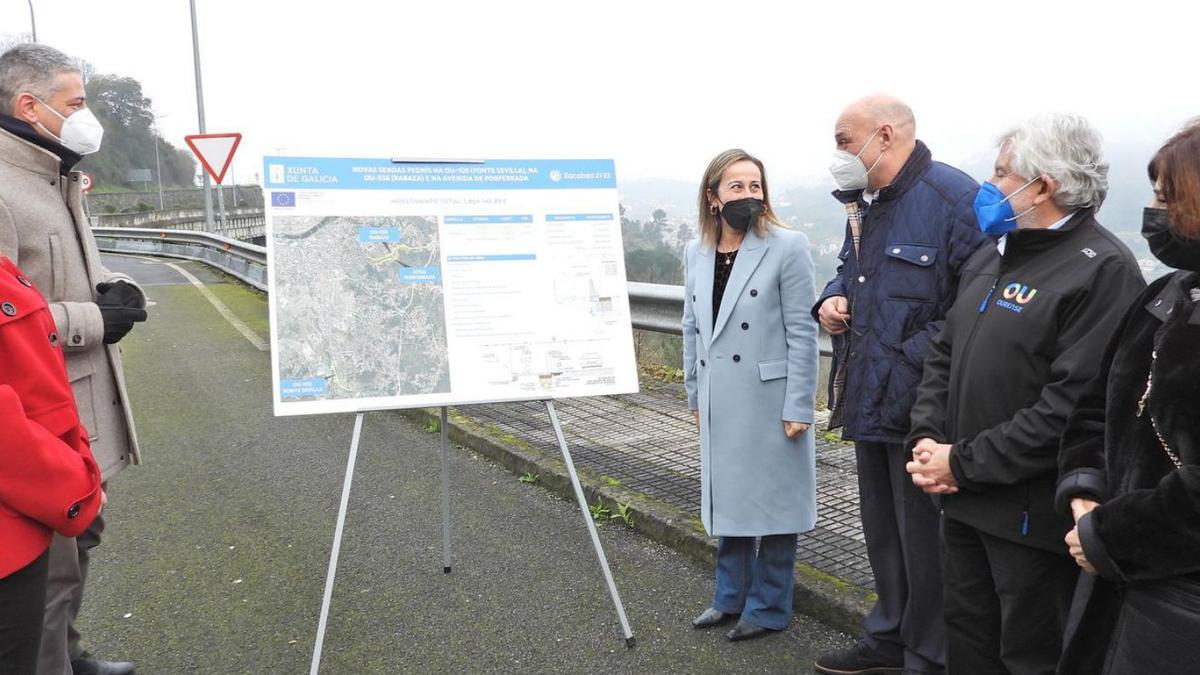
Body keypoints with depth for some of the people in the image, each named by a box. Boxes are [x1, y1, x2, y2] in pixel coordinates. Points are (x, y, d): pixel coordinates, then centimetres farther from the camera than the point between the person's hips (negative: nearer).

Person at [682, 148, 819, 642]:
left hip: (770, 401, -6)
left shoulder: (787, 248, -11)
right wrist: (695, 395, 12)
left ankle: (769, 607, 24)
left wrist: (797, 407, -13)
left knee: (772, 500, 7)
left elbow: (802, 333, -11)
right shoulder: (696, 253, 5)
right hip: (720, 404, 6)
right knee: (726, 496, 17)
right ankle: (730, 596, 34)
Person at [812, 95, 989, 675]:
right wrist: (833, 298, 6)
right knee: (880, 530, 22)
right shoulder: (864, 204, 12)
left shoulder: (952, 197, -18)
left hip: (921, 405, -9)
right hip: (870, 398, 9)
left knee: (924, 539, 5)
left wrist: (916, 356, -24)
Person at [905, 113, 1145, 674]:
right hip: (964, 501, 8)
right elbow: (944, 355, 15)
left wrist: (964, 463, -17)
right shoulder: (991, 257, 12)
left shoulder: (1102, 269, -16)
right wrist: (927, 439, -1)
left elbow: (1074, 405, -24)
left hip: (1032, 516, -8)